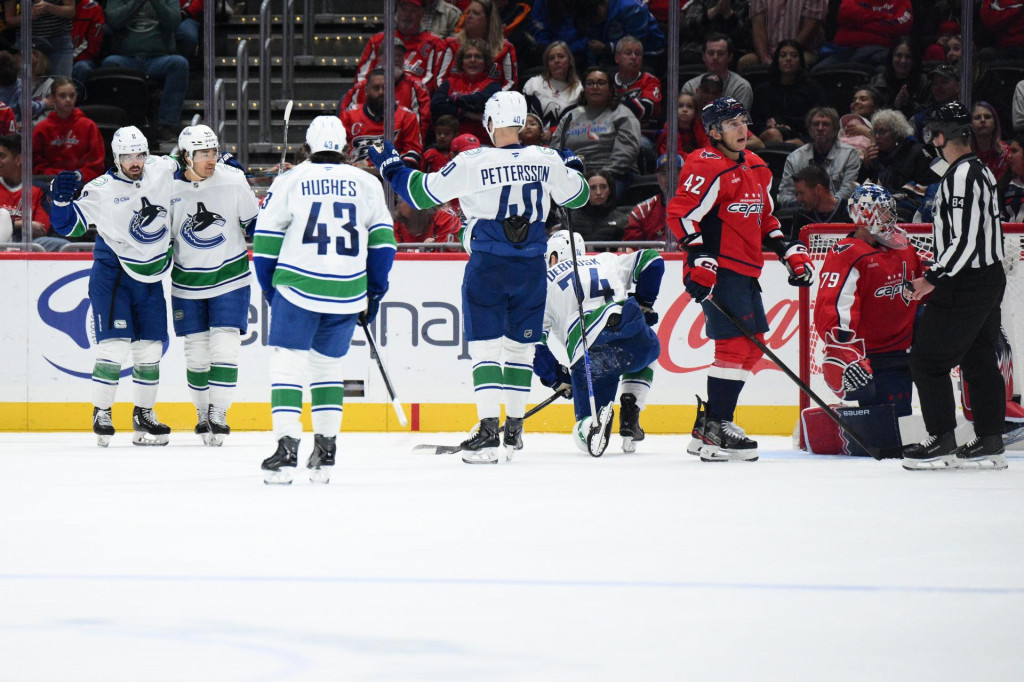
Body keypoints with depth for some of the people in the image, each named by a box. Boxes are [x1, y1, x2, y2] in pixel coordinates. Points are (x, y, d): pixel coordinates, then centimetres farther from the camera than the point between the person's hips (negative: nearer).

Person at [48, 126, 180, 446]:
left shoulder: (162, 170, -3)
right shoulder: (101, 190, -13)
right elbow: (68, 225, -8)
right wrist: (62, 200, -26)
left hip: (151, 276, 5)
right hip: (112, 273, -5)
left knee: (150, 348, 8)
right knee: (114, 344, -13)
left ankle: (144, 415, 21)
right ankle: (101, 413, -2)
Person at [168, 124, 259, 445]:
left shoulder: (233, 181, -10)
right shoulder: (169, 189, -8)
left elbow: (255, 223, 2)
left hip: (230, 277, -1)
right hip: (187, 283, 1)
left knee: (224, 347, -10)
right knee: (196, 352, 5)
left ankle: (218, 414, -4)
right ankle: (202, 415, 19)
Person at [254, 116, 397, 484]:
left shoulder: (289, 181, 3)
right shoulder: (367, 184, 10)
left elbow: (266, 240, 4)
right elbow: (382, 243, 10)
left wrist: (271, 289, 14)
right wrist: (373, 295, 17)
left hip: (298, 288, -3)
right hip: (348, 293, 3)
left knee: (287, 363, 1)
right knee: (328, 364, 16)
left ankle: (287, 447, -12)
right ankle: (325, 451, 12)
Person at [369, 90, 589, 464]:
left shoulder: (472, 163, -11)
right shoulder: (547, 161, -1)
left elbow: (423, 193, -3)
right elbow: (577, 196, 16)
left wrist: (390, 165, 12)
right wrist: (573, 167, 37)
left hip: (487, 267, -3)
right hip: (531, 268, 4)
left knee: (485, 348, 0)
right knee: (520, 348, 15)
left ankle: (488, 432, -9)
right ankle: (514, 431, 22)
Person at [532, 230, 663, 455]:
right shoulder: (606, 262, 28)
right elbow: (652, 260, 26)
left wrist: (557, 377, 25)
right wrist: (643, 305, 34)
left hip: (588, 359, -2)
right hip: (635, 341, 2)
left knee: (585, 434, 13)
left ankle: (595, 419, -25)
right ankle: (629, 417, 21)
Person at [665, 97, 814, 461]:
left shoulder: (756, 167, 16)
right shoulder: (707, 167, -13)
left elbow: (764, 219, 26)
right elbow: (681, 213, -20)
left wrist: (790, 251, 16)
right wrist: (698, 258, -27)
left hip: (746, 272, 10)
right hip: (718, 269, -10)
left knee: (752, 347, 11)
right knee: (735, 344, -13)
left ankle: (710, 423, 18)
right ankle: (714, 431, -11)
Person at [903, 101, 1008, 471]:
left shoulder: (962, 176, -19)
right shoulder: (981, 170, 12)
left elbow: (965, 240, -25)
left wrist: (934, 278, -18)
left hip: (965, 286, -10)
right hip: (990, 279, 10)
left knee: (927, 358, -4)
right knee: (980, 361, 12)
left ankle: (942, 443, -5)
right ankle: (989, 444, 13)